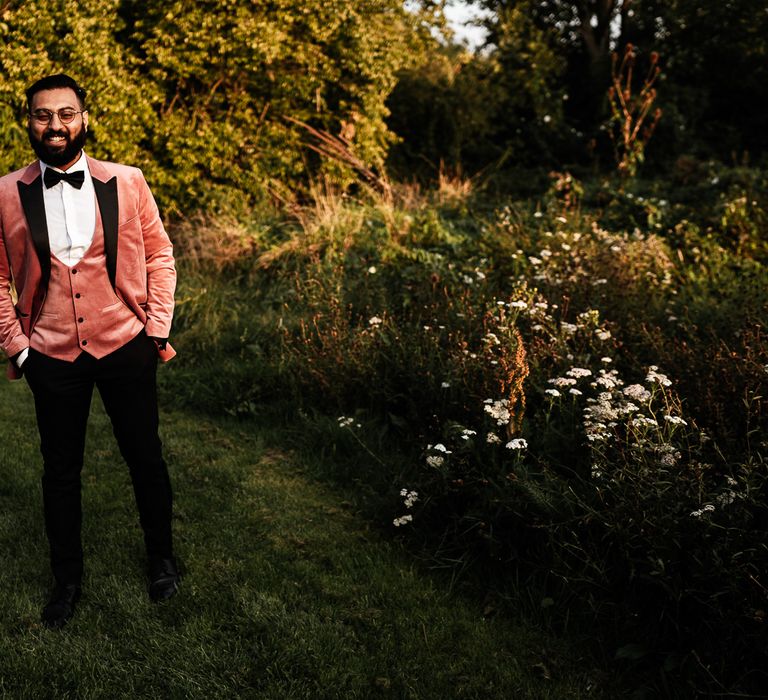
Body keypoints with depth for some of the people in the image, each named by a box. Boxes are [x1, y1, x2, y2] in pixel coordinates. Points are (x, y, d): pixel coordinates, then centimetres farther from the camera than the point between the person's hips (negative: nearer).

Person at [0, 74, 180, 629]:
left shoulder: (127, 183, -3)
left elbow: (159, 255, 3)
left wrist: (158, 328, -2)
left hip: (125, 346, 0)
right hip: (51, 354, 1)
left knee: (145, 457, 12)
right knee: (61, 470, 13)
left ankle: (162, 558, 35)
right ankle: (67, 578, 32)